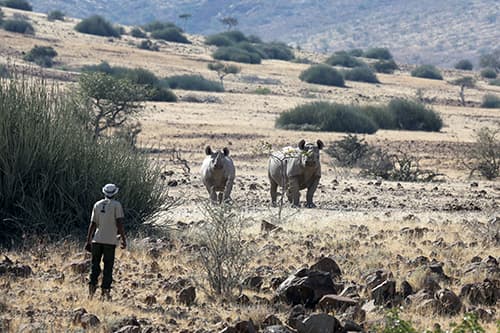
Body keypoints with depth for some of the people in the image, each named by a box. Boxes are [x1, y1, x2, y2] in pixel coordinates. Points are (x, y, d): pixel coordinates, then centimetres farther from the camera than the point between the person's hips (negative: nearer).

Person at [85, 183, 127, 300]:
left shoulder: (97, 205, 9)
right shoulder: (116, 205, -2)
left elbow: (92, 224, 8)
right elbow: (119, 223, -9)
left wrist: (88, 241, 12)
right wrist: (123, 239, -5)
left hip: (97, 239, 3)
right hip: (110, 241, -3)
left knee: (95, 265, 10)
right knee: (108, 266, 2)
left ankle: (92, 285, -4)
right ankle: (105, 290, -2)